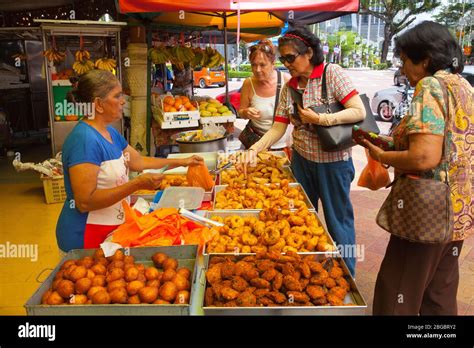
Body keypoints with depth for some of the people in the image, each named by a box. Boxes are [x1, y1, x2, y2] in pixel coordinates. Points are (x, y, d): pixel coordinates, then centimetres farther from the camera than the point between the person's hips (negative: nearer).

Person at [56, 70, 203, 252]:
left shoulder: (110, 133, 5)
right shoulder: (84, 140, -24)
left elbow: (138, 162, 18)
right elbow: (85, 202, -27)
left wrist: (181, 162, 16)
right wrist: (137, 184, -30)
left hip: (110, 229, 9)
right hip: (86, 236, -9)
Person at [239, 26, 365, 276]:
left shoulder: (332, 73, -12)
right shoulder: (289, 87, 3)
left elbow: (359, 112, -18)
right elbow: (278, 128, 0)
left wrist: (319, 119, -23)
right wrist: (254, 150, -15)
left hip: (333, 161, -5)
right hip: (301, 160, 5)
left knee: (338, 222, 7)